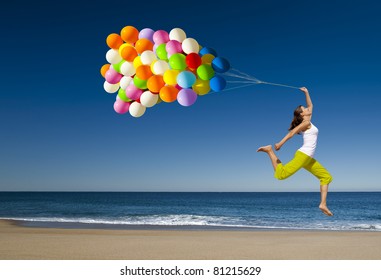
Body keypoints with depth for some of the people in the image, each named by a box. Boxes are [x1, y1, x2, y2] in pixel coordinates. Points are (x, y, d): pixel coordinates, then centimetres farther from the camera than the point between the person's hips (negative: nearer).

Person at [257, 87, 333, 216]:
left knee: (326, 177, 11)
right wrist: (280, 144, -25)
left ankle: (323, 204, 7)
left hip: (308, 159, 9)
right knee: (281, 174, -23)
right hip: (303, 155, -9)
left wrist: (306, 93, 33)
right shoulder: (306, 123, -4)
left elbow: (310, 105, 32)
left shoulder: (306, 122, 19)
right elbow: (292, 132, -16)